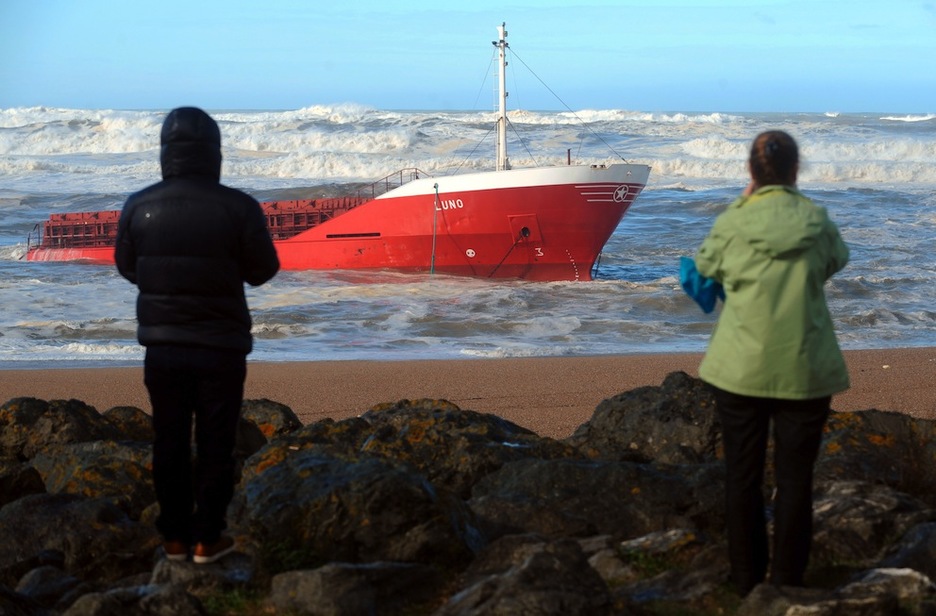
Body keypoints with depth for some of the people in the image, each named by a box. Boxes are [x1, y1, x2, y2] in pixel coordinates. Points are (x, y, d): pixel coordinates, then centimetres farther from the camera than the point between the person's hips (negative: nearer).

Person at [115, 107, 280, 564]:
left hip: (162, 346, 2)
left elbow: (127, 267, 7)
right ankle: (207, 538, 13)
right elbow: (262, 270, -4)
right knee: (215, 442, 9)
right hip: (220, 346, -2)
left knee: (170, 442, 14)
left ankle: (175, 536, 19)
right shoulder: (238, 208, -16)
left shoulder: (139, 208, -8)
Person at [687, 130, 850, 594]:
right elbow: (836, 261, 14)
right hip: (803, 370, 0)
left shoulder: (732, 223, -7)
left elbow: (706, 265, 12)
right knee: (795, 477, 8)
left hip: (741, 368, 0)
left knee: (743, 474, 12)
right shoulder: (817, 221, -5)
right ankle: (788, 582, 12)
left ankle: (747, 577, 19)